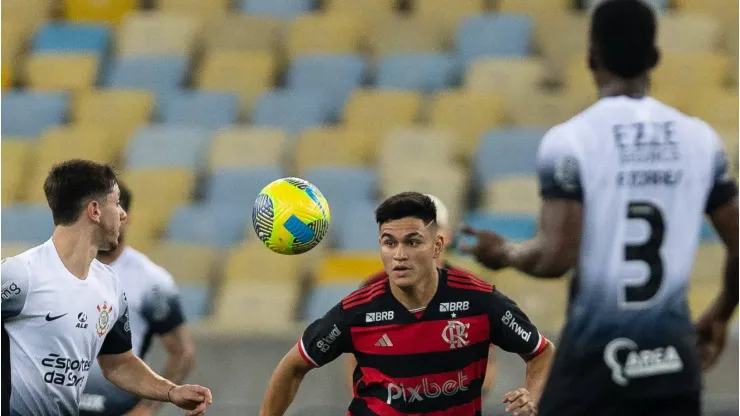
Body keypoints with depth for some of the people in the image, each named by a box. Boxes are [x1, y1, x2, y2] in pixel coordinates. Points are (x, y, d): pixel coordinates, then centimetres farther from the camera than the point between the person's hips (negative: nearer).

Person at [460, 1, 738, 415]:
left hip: (595, 356, -3)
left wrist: (504, 254, 6)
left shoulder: (569, 141, -10)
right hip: (673, 361, 3)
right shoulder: (701, 140, 3)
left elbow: (557, 257, -15)